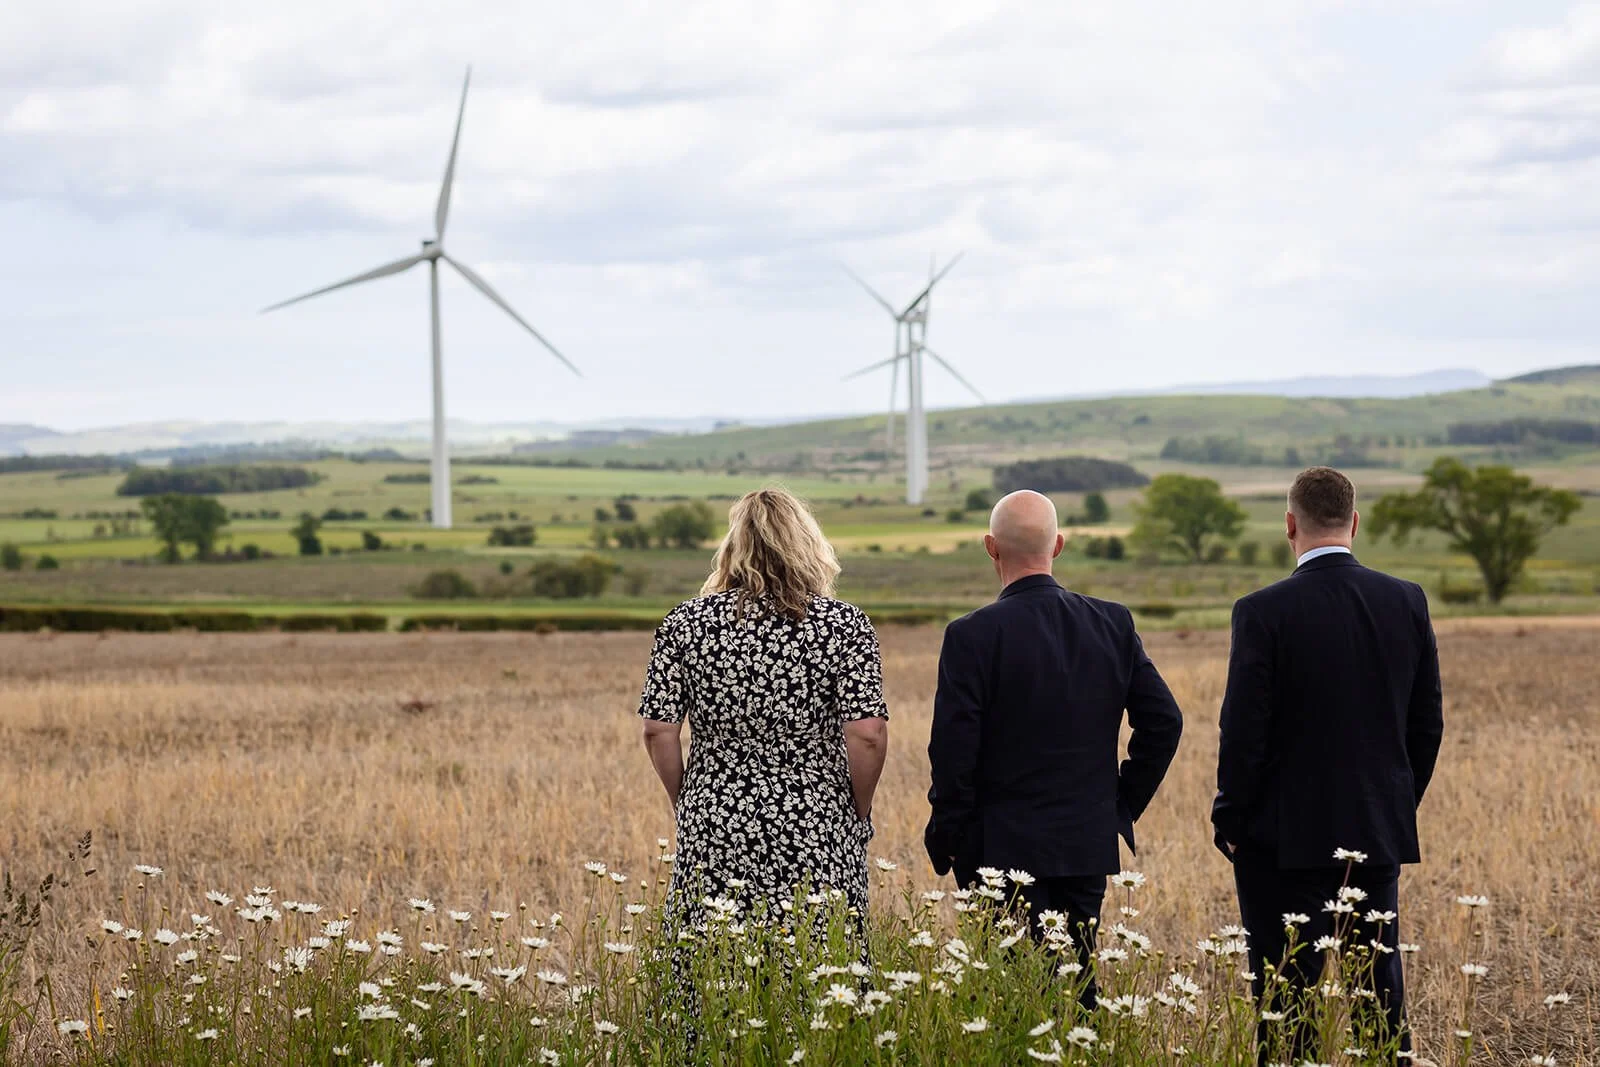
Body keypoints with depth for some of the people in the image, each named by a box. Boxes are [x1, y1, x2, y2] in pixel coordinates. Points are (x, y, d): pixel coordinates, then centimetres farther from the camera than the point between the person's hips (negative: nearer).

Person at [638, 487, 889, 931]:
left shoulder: (686, 623, 1)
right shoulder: (844, 624, -4)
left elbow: (659, 732, 0)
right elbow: (867, 735, -10)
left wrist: (687, 806, 13)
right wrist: (858, 813, 5)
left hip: (713, 830, 1)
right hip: (818, 840, -1)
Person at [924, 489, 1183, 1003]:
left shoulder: (973, 635, -13)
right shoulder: (1112, 624, 2)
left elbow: (953, 750, -14)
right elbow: (1163, 721, 4)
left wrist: (945, 840, -2)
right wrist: (1123, 805, 13)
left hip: (1003, 847, -5)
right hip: (1090, 844, 5)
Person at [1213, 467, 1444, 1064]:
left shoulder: (1264, 612, -14)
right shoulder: (1407, 602, 1)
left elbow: (1244, 730, -13)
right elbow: (1427, 723, 6)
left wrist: (1229, 822, 0)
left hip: (1287, 836, -4)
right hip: (1380, 832, 5)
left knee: (1287, 996, 1)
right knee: (1382, 992, 13)